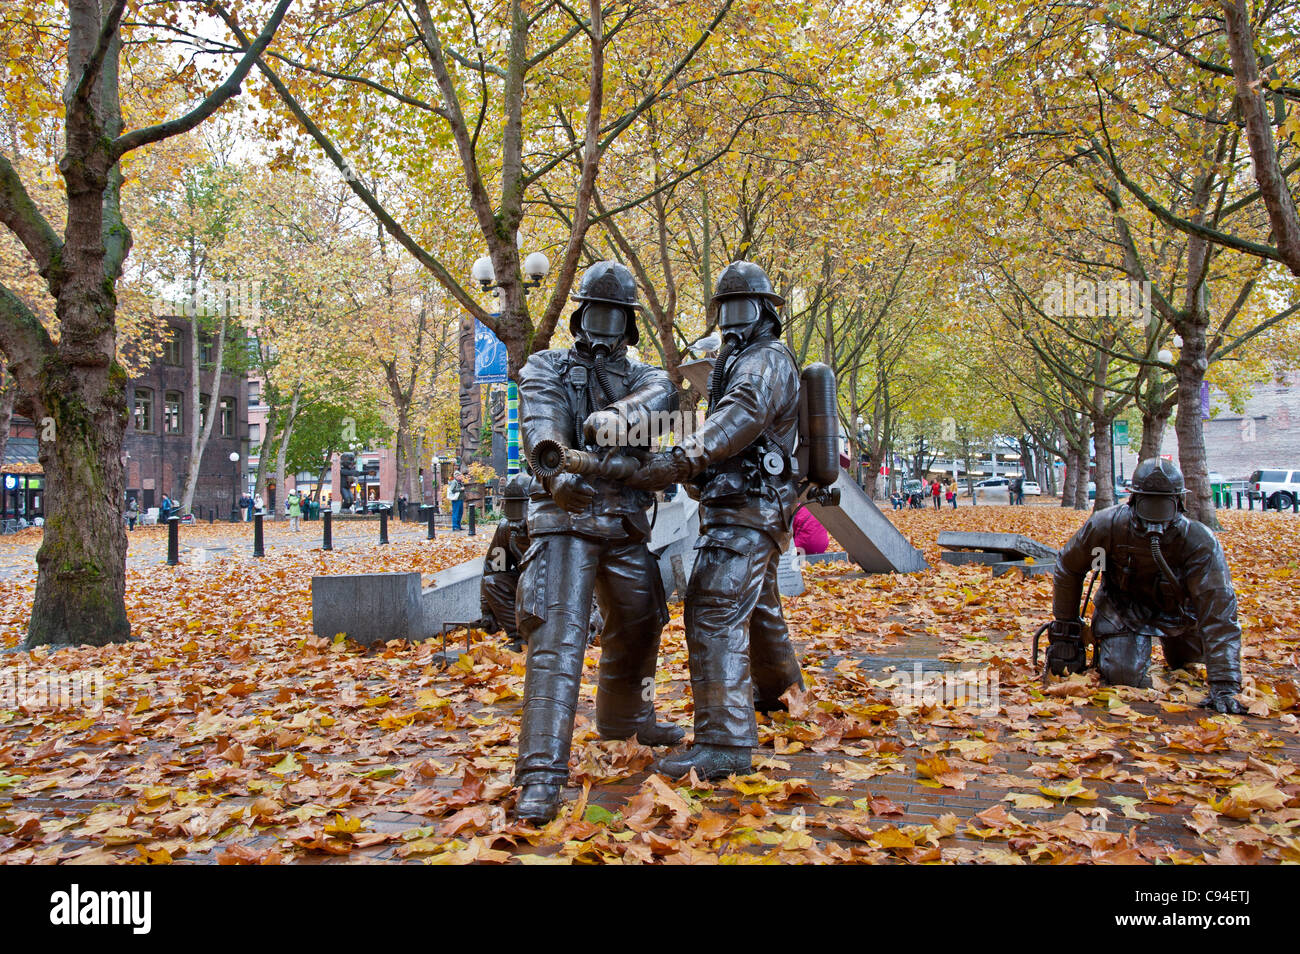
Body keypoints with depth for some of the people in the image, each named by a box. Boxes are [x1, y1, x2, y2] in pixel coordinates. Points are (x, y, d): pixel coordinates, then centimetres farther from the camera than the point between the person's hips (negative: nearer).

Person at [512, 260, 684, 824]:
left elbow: (661, 395, -12)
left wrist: (619, 413, -35)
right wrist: (557, 466, -40)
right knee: (559, 636, -16)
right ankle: (542, 773, -18)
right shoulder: (548, 369, 4)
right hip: (567, 519, -5)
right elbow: (541, 422, -18)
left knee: (639, 625, 20)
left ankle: (623, 717, 46)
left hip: (626, 525, 6)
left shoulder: (639, 375, 14)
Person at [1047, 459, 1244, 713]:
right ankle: (1104, 639, 13)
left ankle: (1172, 647, 44)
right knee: (1125, 674, -20)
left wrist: (1224, 686, -38)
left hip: (1177, 610, 2)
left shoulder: (1200, 543, -30)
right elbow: (1068, 569, -11)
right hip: (1123, 607, -2)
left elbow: (1219, 612, -32)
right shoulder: (1106, 526, -28)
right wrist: (1064, 633, -6)